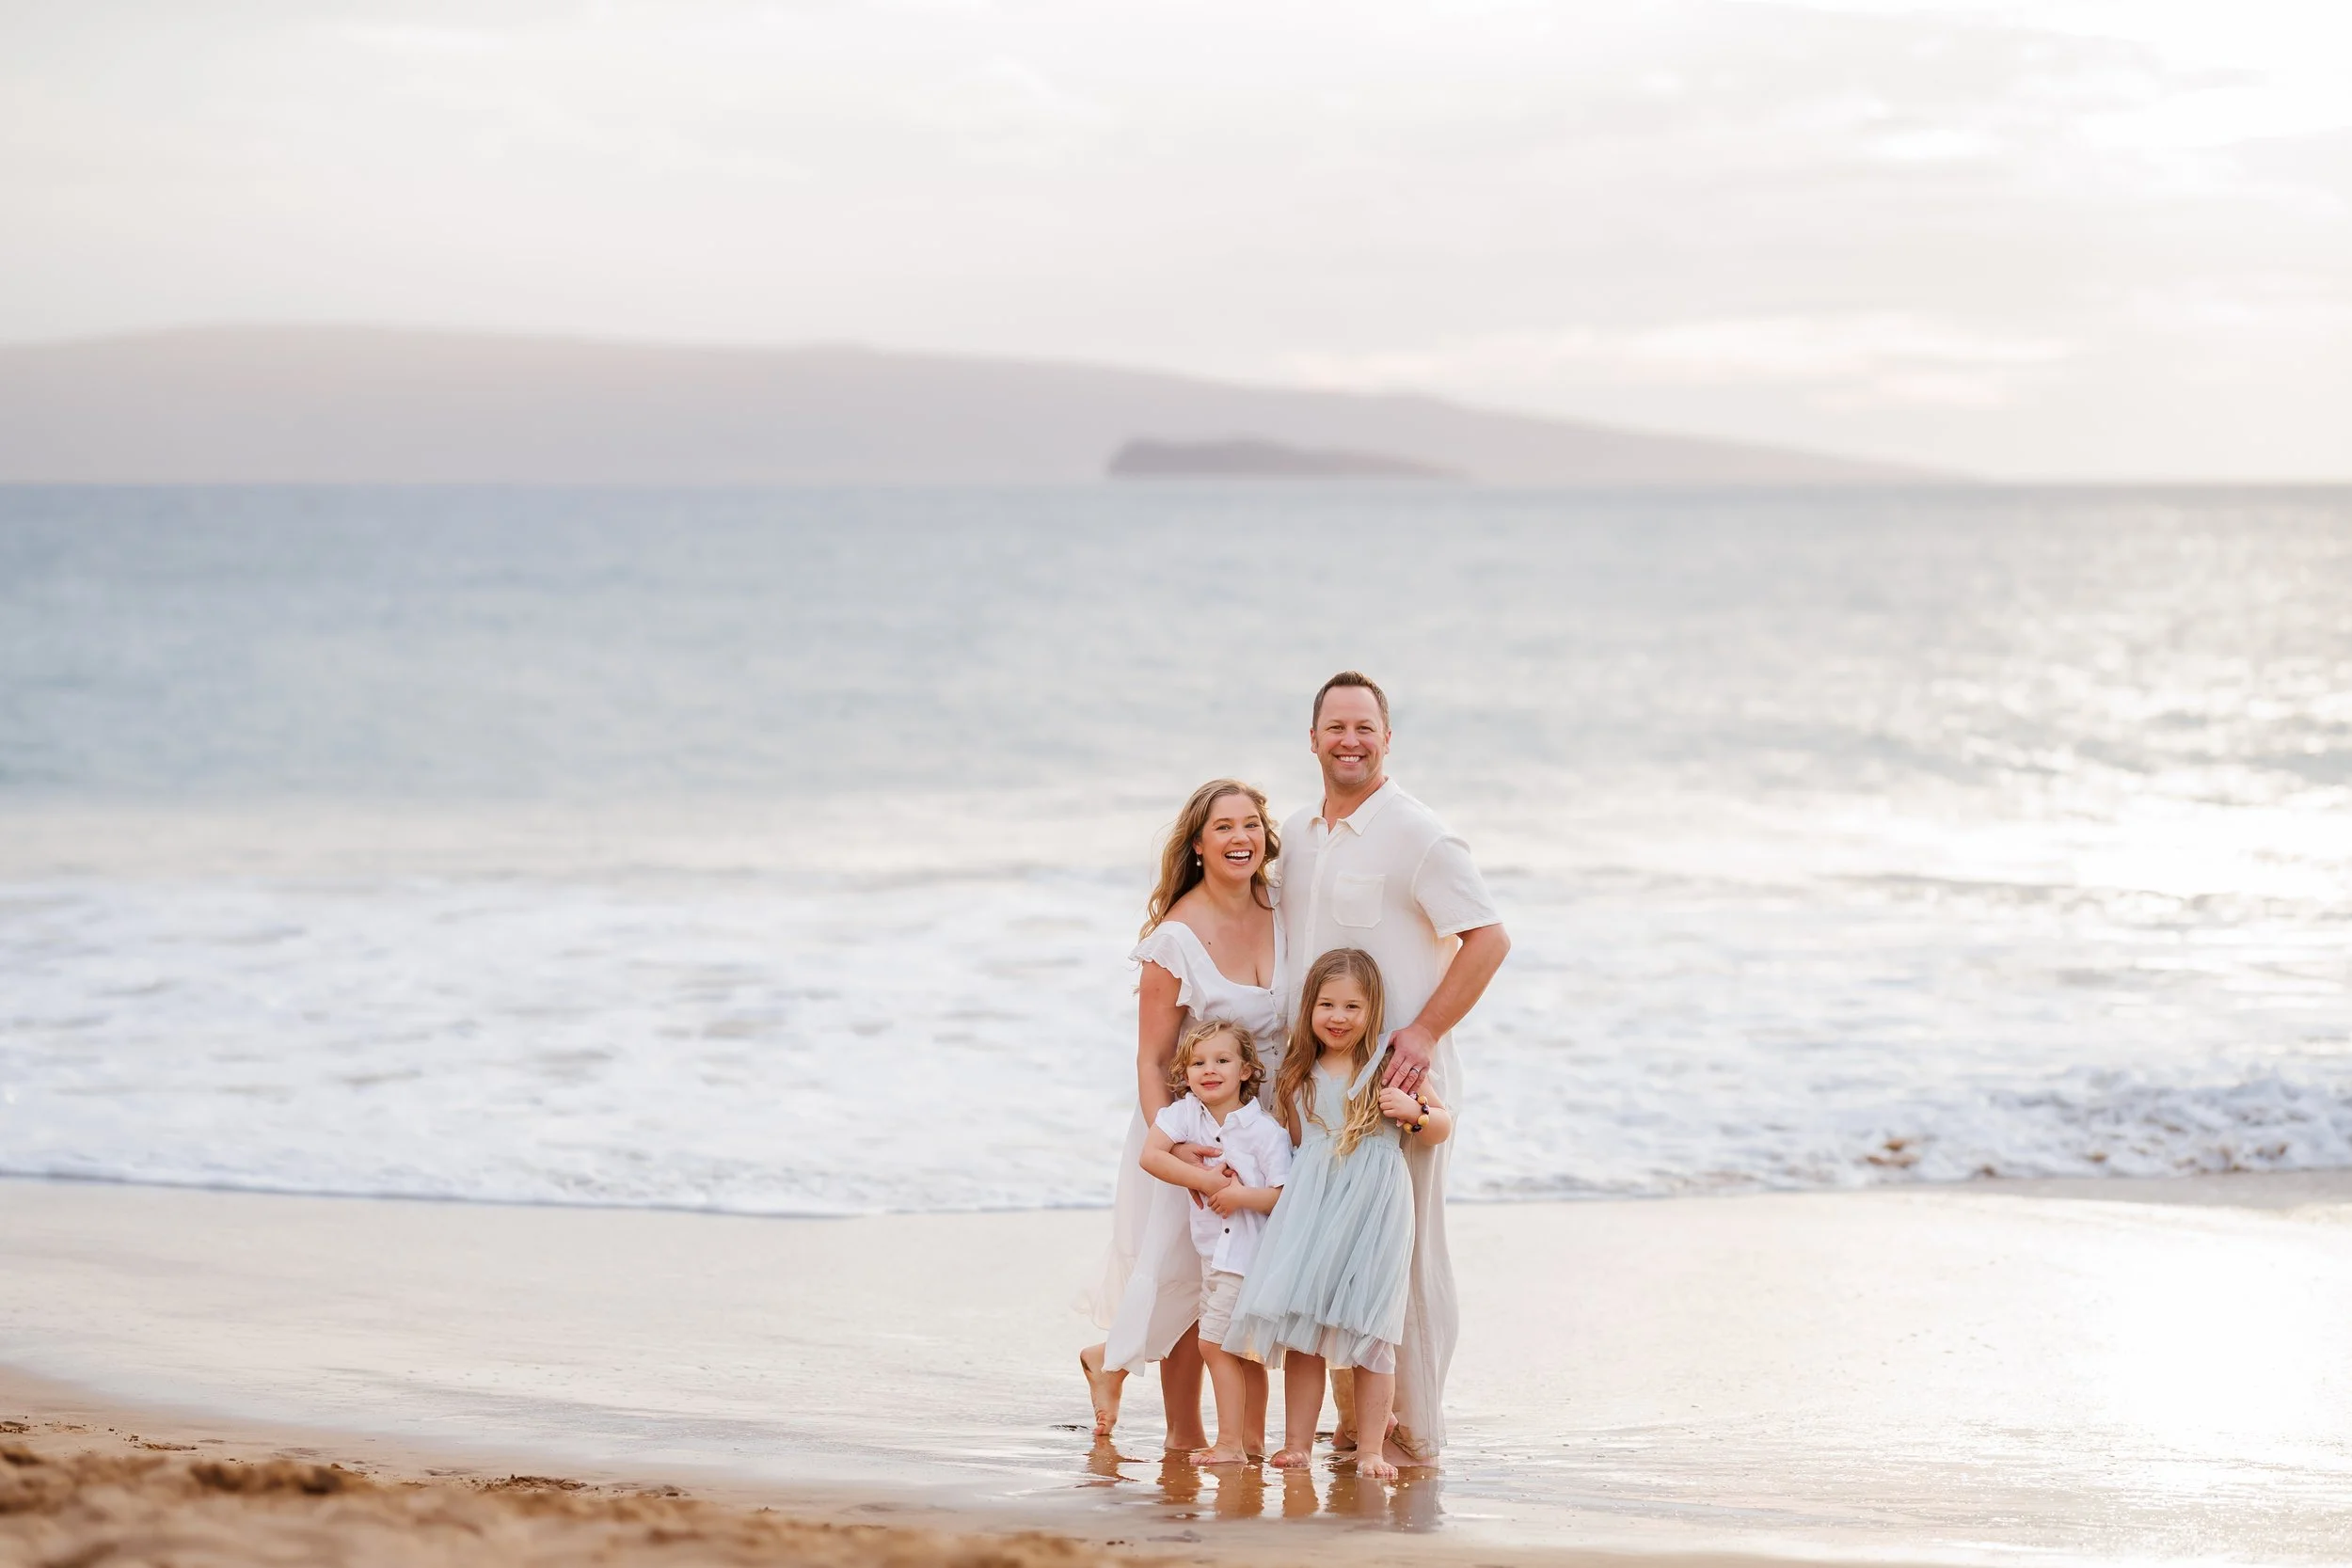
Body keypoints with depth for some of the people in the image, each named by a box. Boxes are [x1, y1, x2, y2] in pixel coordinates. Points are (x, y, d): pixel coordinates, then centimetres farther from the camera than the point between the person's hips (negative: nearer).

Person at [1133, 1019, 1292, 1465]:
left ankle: (1230, 1443, -5)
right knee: (1244, 1352, 16)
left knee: (1214, 1342, -10)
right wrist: (1209, 1181, -18)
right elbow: (1150, 1155, -14)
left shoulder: (1265, 1130, -13)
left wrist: (1238, 1195, -24)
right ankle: (1252, 1441, 26)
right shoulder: (1186, 1113, -1)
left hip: (1248, 1255, -6)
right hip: (1211, 1250, 6)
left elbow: (1287, 1196, -15)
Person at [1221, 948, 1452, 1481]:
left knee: (1370, 1332, -4)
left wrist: (1414, 1112, -13)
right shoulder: (1298, 1077, 14)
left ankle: (1369, 1450, 0)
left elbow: (1442, 1127, 7)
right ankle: (1297, 1444, 6)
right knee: (1301, 1329, 0)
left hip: (1374, 1208, -3)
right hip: (1312, 1206, 3)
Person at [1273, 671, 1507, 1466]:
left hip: (1398, 1080, -7)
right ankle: (1353, 1423, 19)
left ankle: (1415, 1431, 5)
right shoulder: (1296, 835, 12)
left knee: (1406, 1257, -2)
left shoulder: (1416, 835, -9)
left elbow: (1489, 938, -13)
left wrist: (1425, 1034, -17)